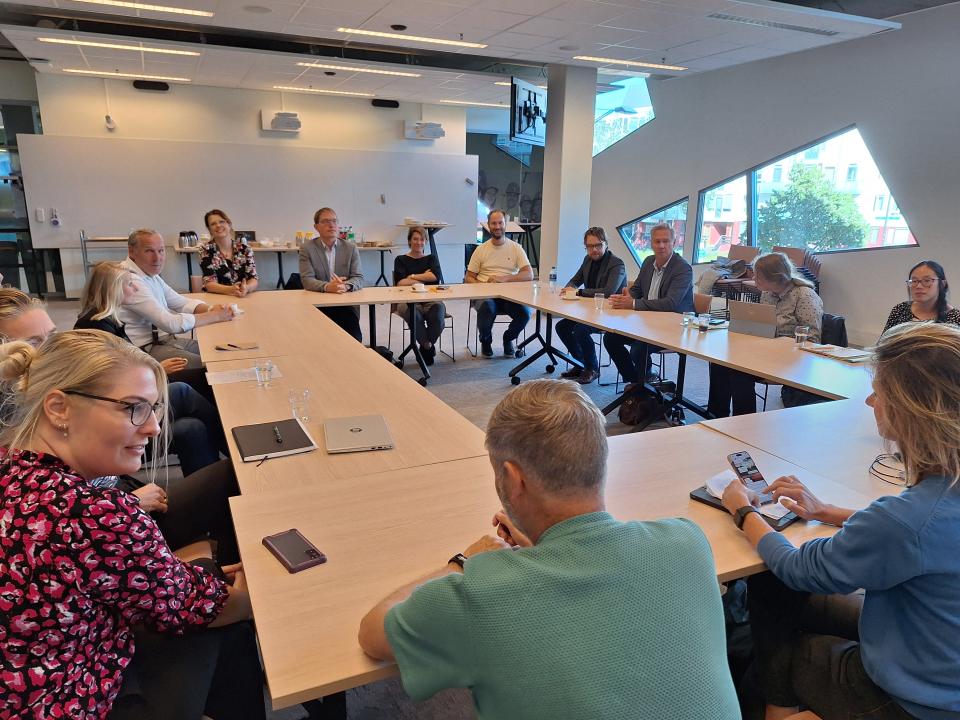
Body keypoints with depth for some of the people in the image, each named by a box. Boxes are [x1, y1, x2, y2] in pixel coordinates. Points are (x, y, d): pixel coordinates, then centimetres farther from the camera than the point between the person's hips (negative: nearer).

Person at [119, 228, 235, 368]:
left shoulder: (151, 274, 8)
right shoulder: (131, 281, -21)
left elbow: (182, 303, 14)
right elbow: (170, 324, -25)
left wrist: (211, 309, -7)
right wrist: (216, 316, -18)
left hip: (164, 339, 10)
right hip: (146, 349, -9)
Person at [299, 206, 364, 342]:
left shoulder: (351, 249, 8)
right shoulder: (307, 249, 3)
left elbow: (359, 278, 0)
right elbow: (307, 280, -7)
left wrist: (346, 286, -23)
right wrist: (327, 287, -27)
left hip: (346, 305, 1)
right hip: (318, 305, -1)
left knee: (354, 341, -19)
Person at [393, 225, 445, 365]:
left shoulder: (431, 259, 22)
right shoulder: (401, 260, 16)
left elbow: (436, 276, -1)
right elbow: (400, 283, -2)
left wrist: (413, 277, 1)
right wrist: (424, 277, 3)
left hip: (431, 300, 2)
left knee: (438, 314, -34)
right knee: (414, 314, -38)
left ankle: (425, 346, -5)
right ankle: (428, 346, -11)